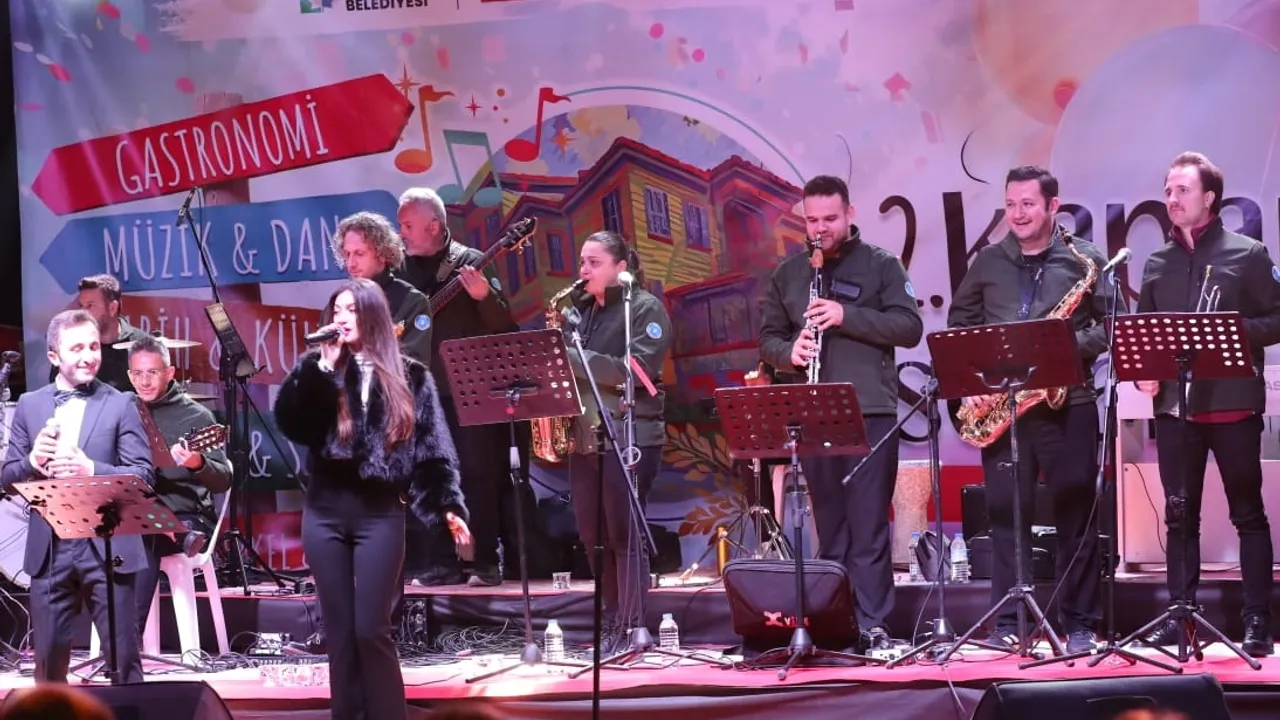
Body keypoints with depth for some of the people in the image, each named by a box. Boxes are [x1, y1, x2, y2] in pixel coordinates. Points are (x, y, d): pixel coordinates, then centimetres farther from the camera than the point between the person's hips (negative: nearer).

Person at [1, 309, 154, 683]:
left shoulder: (120, 404, 1)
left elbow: (144, 475, -5)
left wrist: (92, 470, -21)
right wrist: (32, 462, -13)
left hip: (107, 547, -3)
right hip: (49, 549, 3)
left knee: (123, 655, 0)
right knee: (48, 655, 9)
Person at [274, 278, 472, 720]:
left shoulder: (409, 378, 5)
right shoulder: (319, 372, 9)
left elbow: (432, 448, 2)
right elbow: (288, 423, -7)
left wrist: (449, 507, -7)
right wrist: (322, 367, -13)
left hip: (380, 512, -2)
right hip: (324, 510, 2)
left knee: (371, 629, -7)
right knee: (339, 630, 5)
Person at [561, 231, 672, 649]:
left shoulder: (645, 308, -4)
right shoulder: (579, 310, 16)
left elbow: (635, 370, -17)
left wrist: (574, 359, -20)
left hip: (630, 437, -7)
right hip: (583, 436, 7)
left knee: (624, 534, -7)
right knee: (592, 535, 8)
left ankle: (632, 628, -3)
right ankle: (612, 621, 18)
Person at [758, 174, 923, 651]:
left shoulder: (881, 265, 4)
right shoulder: (788, 273, 13)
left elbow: (910, 327, -5)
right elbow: (768, 338, 14)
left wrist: (847, 315, -16)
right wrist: (789, 352, -9)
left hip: (870, 412, -3)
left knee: (868, 524, -5)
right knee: (829, 523, 7)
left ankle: (872, 625, -4)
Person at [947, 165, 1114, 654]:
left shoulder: (1085, 260, 2)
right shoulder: (987, 262, 11)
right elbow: (959, 324, 14)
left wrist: (1071, 345, -18)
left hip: (1066, 401, -2)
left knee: (1075, 512, 1)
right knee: (1005, 511, 3)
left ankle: (1080, 624, 8)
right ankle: (1008, 623, 9)